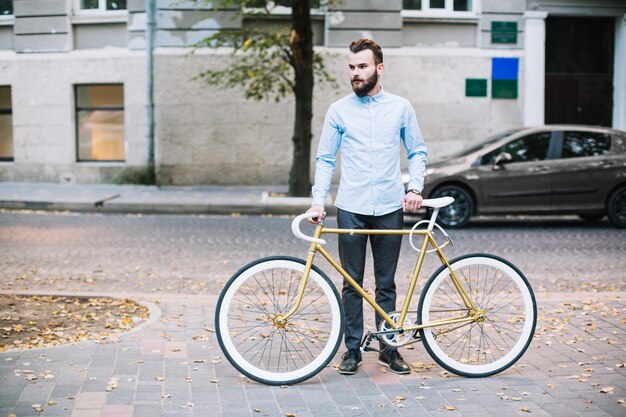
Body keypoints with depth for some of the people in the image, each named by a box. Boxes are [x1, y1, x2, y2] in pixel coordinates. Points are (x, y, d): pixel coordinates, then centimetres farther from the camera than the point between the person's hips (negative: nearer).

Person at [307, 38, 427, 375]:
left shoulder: (400, 107, 6)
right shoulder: (339, 110, 4)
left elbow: (417, 152, 12)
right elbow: (325, 158, 5)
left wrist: (415, 187, -4)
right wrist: (318, 200, -7)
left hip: (390, 208, 0)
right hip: (351, 209, 0)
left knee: (386, 284, 8)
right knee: (352, 284, 5)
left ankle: (389, 348, 19)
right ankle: (353, 349, 16)